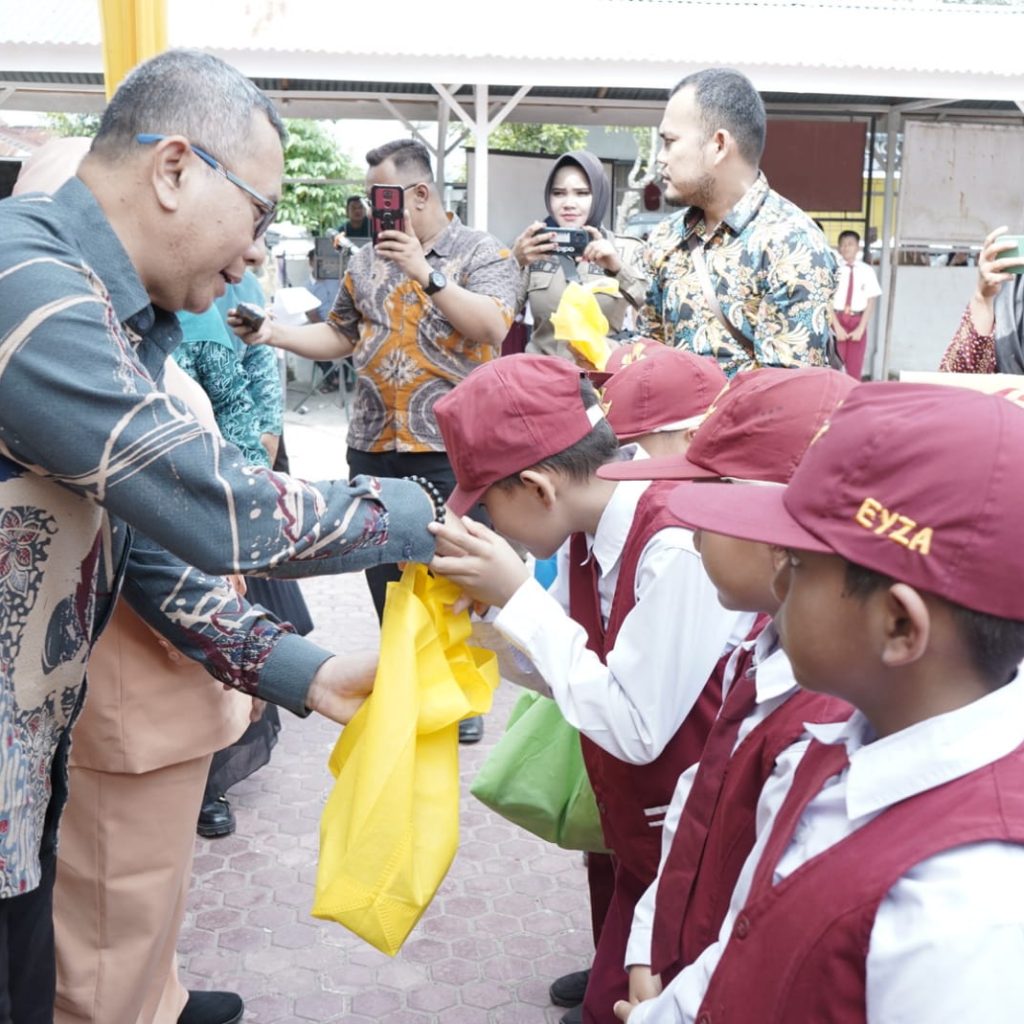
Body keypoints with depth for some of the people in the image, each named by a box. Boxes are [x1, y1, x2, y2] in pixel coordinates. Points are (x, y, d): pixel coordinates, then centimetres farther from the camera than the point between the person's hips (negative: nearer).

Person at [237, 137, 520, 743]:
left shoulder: (482, 254, -2)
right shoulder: (368, 260, 13)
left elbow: (493, 328, -19)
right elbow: (340, 336, 17)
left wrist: (426, 273, -23)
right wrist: (274, 335, 3)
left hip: (449, 448, -5)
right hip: (375, 444, 5)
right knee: (385, 569, 13)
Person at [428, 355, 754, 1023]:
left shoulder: (681, 548, -32)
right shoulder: (594, 522, -4)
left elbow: (635, 729, -28)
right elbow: (567, 665, 6)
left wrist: (519, 597, -27)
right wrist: (489, 603, -12)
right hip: (642, 828, 8)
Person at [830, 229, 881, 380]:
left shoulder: (867, 271, 1)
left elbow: (871, 302, 0)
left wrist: (861, 328, -8)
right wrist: (837, 326, -11)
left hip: (858, 321, 1)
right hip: (837, 320, -1)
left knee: (855, 368, 3)